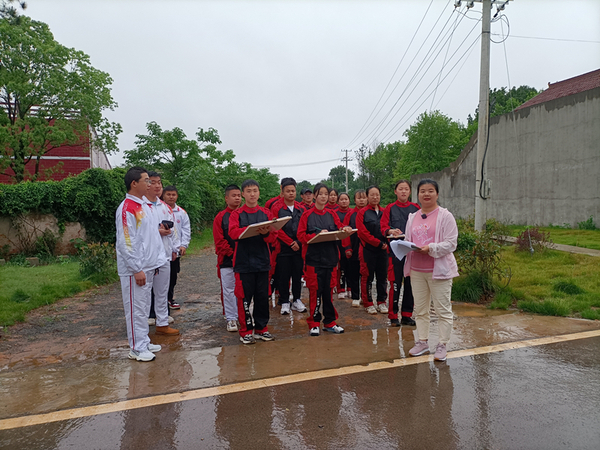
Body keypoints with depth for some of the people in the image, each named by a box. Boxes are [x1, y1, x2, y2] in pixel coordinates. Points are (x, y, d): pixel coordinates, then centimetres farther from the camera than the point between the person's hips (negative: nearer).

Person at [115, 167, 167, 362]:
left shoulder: (144, 205, 13)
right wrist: (137, 269, -18)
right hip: (135, 270, -9)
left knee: (144, 307, 16)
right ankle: (137, 349, 12)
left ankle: (144, 342, 28)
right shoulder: (126, 208, -16)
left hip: (148, 267, 9)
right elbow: (125, 243, -19)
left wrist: (155, 261, 16)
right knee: (136, 309, 0)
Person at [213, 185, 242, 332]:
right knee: (228, 289, 2)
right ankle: (231, 319, 10)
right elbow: (220, 241, -4)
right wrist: (232, 254, -10)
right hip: (227, 260, -2)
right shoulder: (221, 217, 1)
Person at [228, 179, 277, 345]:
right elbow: (233, 232, -13)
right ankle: (246, 331, 15)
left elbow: (274, 237, 4)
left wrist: (266, 233, -19)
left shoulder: (266, 213, 11)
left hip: (262, 261, 3)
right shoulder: (236, 214, 4)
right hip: (244, 261, -2)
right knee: (245, 297, 1)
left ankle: (261, 328, 22)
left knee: (263, 296, 7)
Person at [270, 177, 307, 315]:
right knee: (283, 276, 3)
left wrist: (298, 242, -5)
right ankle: (284, 302, 14)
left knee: (298, 275, 10)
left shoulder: (301, 208, 8)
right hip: (283, 248, -3)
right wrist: (291, 243, -11)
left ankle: (297, 300, 22)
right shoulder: (276, 208, -4)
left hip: (298, 247, 3)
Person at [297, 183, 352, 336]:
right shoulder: (307, 215, 1)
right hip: (313, 258, -3)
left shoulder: (331, 214, 13)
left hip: (330, 256, 3)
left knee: (328, 290, 7)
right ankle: (314, 323, 11)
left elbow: (339, 227, 5)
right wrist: (318, 235, -16)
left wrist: (344, 229, -16)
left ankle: (329, 322, 19)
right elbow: (301, 235, -5)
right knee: (315, 291, -1)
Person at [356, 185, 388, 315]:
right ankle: (368, 303, 13)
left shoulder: (384, 212, 11)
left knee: (382, 276, 8)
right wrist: (378, 243, -13)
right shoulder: (362, 213, -2)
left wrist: (386, 243, -5)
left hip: (382, 249, 4)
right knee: (367, 277, 2)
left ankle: (382, 302, 20)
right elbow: (363, 233, -10)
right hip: (368, 249, -4)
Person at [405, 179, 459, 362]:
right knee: (420, 309, 13)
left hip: (439, 270, -5)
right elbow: (407, 240, 17)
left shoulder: (445, 216, -5)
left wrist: (430, 248, -23)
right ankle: (422, 342, 27)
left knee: (443, 310, 3)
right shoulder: (412, 217, 13)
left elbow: (451, 243, -10)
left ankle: (442, 345, 17)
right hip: (417, 270, 5)